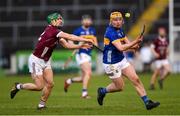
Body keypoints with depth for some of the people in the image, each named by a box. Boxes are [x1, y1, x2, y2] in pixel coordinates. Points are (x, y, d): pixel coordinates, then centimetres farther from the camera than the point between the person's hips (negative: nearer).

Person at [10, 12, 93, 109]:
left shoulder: (56, 33, 5)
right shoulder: (51, 30, -23)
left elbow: (67, 45, 6)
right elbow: (69, 37, -28)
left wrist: (80, 46, -5)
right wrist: (85, 40, -26)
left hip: (46, 61, 9)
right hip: (36, 60, -9)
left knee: (50, 84, -1)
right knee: (39, 86, -8)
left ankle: (41, 105, 12)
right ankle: (18, 86, 13)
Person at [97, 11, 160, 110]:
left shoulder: (120, 29, 5)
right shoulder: (111, 32, -23)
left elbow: (127, 43, 10)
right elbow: (121, 48, -31)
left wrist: (133, 46, -13)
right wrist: (135, 42, -33)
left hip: (121, 60, 8)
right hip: (111, 63, -8)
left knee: (135, 79, -3)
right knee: (120, 87, 3)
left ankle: (147, 102, -2)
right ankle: (102, 91, 30)